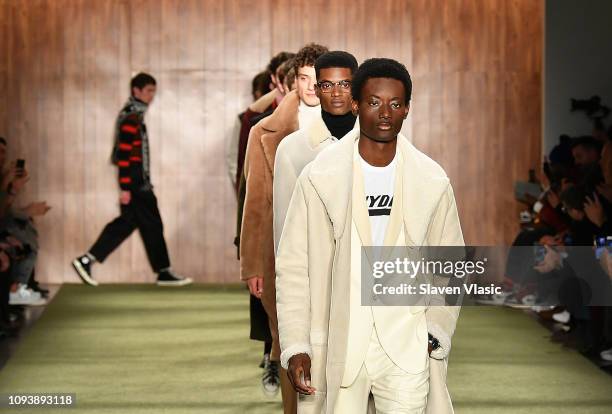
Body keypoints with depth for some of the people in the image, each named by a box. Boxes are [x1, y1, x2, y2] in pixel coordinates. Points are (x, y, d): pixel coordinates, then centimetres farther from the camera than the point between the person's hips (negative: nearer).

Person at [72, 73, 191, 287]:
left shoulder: (134, 114, 15)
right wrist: (125, 187, -22)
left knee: (127, 222, 11)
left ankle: (86, 260, 9)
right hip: (136, 183, -10)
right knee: (152, 224, -1)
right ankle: (164, 273, 9)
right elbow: (124, 154, -20)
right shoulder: (131, 117, -15)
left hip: (136, 181, 10)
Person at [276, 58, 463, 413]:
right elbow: (295, 266, -1)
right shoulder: (319, 177, -3)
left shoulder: (432, 181, 2)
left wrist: (436, 332, -1)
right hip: (338, 346, -1)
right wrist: (296, 346, -6)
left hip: (407, 347, 1)